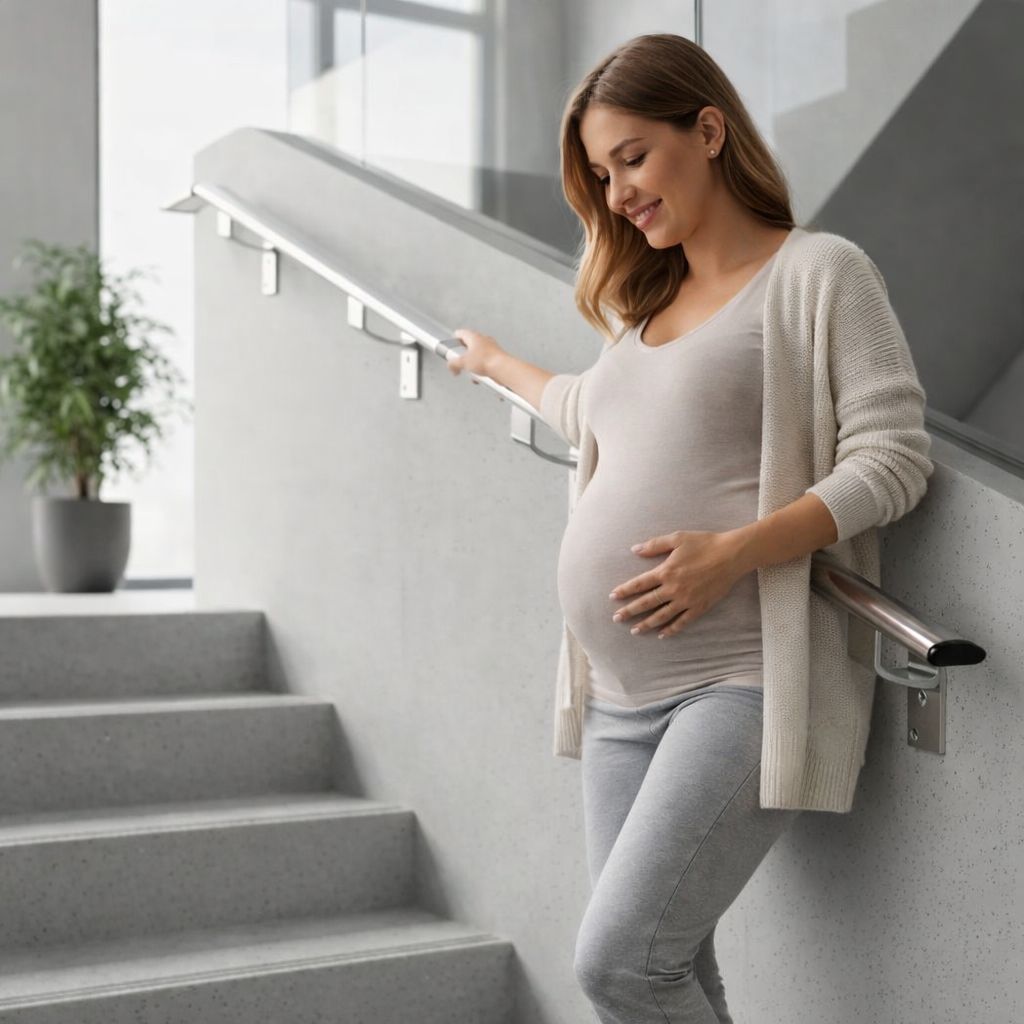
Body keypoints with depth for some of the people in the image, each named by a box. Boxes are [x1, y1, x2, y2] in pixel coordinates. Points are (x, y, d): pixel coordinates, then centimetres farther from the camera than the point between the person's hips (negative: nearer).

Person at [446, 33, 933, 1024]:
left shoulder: (819, 272, -1)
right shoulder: (648, 303, 20)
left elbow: (892, 458, -10)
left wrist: (734, 552, -21)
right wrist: (498, 363, 55)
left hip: (744, 682, -7)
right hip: (622, 695, 7)